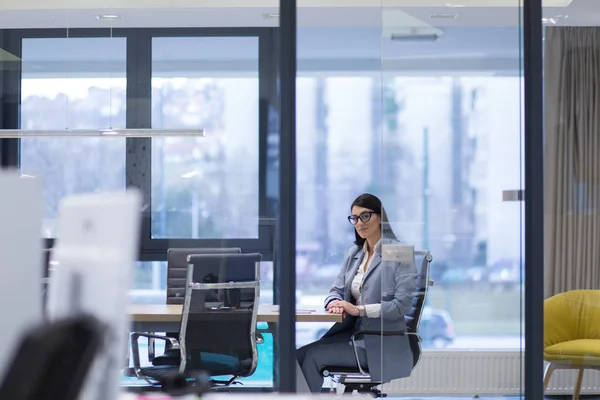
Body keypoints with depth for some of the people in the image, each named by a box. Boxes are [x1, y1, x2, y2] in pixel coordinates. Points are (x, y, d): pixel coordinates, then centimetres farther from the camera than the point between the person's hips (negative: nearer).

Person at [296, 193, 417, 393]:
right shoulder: (353, 252, 13)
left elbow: (401, 305, -16)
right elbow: (337, 290, 14)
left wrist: (359, 309, -23)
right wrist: (335, 303, -11)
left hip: (382, 344, -7)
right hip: (352, 333, 7)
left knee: (314, 357, -20)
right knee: (299, 355, -14)